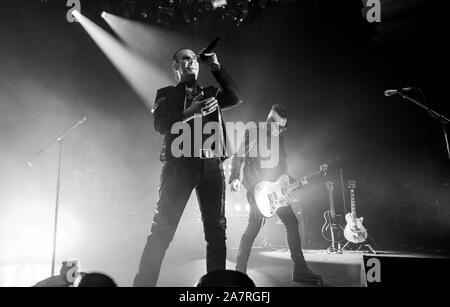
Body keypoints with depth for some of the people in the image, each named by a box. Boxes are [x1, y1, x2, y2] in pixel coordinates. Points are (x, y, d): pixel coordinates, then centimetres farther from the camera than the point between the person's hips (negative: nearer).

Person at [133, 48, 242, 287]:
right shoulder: (167, 94, 13)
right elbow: (161, 125, -3)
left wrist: (216, 67, 7)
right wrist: (190, 112, -18)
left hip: (212, 165, 4)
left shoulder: (210, 93, 23)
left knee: (216, 230, 3)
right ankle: (144, 283, 0)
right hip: (180, 164, -3)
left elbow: (236, 98, 6)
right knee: (162, 229, -7)